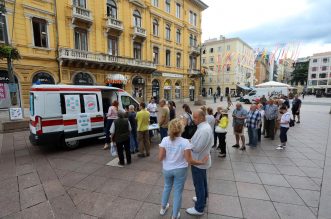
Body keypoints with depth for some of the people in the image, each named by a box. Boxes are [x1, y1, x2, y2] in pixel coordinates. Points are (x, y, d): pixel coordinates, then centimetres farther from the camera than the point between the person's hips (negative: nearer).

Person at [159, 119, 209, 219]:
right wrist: (202, 162, -9)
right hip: (180, 170, -3)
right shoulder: (185, 142, -22)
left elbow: (160, 158, -15)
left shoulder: (165, 140, -16)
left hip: (167, 169, 3)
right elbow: (189, 160, -22)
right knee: (178, 192, 16)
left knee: (167, 187, 28)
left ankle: (163, 208, 49)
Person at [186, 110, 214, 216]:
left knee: (199, 184, 7)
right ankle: (203, 199, 47)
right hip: (203, 159, 10)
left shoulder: (203, 130, -30)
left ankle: (199, 209, 24)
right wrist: (192, 141, 1)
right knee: (203, 181, 26)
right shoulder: (206, 126, 3)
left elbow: (197, 147, -29)